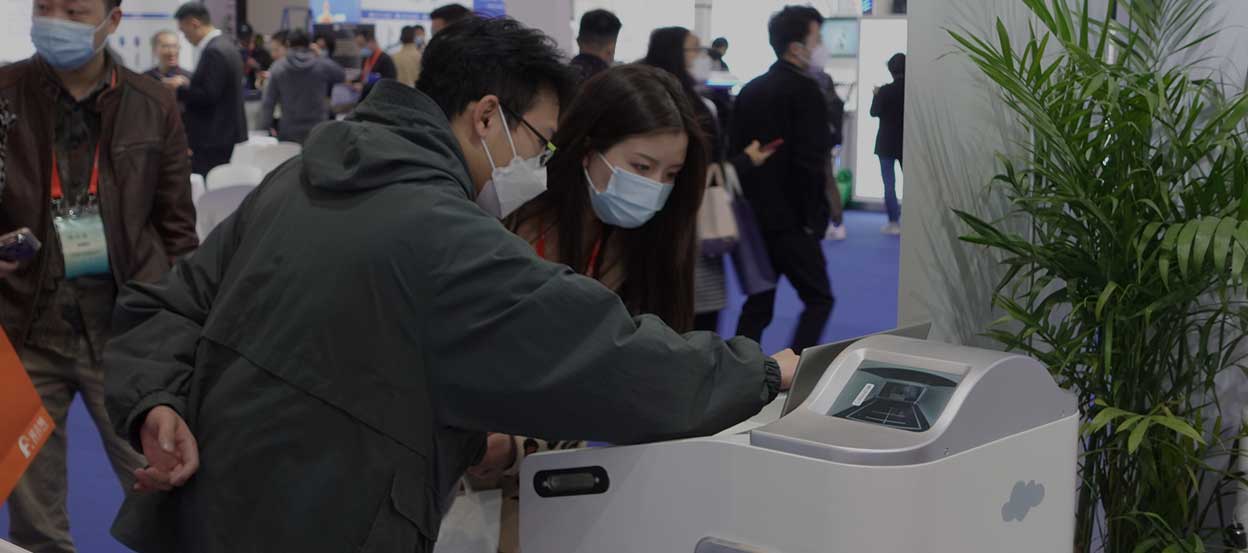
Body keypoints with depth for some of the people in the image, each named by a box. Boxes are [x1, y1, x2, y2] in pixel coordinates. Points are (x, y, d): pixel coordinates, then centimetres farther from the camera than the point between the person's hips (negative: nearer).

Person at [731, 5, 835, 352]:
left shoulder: (750, 91, 12)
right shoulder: (804, 91, -12)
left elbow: (735, 151, 13)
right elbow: (810, 162, -19)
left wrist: (751, 203, 15)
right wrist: (813, 218, -11)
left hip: (757, 217, 7)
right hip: (791, 220, -7)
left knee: (758, 304, 12)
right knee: (819, 299, 4)